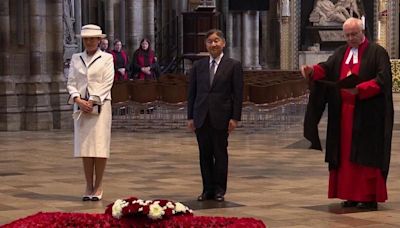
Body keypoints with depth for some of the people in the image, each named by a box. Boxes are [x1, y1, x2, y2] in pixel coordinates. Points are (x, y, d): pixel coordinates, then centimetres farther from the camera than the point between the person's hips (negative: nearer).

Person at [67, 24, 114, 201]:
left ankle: (98, 187, 1)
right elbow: (71, 83, 7)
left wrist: (92, 102, -13)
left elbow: (107, 83, -5)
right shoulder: (76, 58, 13)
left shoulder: (106, 58, 4)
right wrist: (79, 100, -10)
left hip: (100, 105, -3)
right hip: (81, 106, 3)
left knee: (99, 146, -6)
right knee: (84, 147, 3)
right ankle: (88, 186, 8)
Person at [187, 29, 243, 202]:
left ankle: (219, 190, 11)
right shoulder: (198, 66, 8)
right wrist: (190, 117, 4)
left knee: (220, 153, 3)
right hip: (201, 116, 3)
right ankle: (207, 189, 13)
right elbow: (192, 92, 9)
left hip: (221, 117, -3)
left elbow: (238, 94, -3)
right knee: (205, 154, 6)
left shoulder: (233, 65, -1)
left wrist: (235, 118, -9)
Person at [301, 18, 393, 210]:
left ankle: (370, 197, -2)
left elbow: (382, 79, -12)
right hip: (344, 114, 6)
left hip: (368, 115, -6)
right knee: (346, 154, 5)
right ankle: (351, 195, 10)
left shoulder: (377, 52, -2)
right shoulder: (341, 53, 17)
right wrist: (312, 71, -17)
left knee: (366, 155, -5)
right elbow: (327, 68, 4)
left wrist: (359, 89, -24)